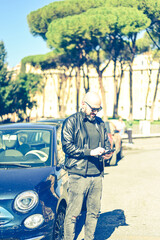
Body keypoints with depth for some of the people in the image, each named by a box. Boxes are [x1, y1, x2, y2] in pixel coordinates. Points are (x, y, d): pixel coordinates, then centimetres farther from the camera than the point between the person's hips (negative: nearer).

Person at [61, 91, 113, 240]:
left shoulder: (99, 123, 15)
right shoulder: (71, 122, -3)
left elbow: (106, 143, 23)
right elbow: (67, 146, -10)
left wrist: (106, 153, 0)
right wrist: (90, 152, -17)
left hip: (97, 174, 6)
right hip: (78, 174, -5)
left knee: (94, 211, 11)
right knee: (73, 213, -3)